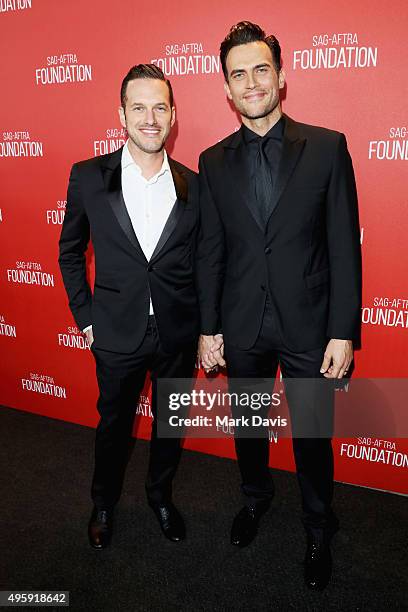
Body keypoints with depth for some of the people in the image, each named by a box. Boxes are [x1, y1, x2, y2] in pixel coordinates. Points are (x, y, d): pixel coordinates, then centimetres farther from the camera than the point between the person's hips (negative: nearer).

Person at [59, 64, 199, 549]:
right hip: (117, 332, -1)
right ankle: (104, 503, 45)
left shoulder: (194, 185, -4)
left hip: (178, 333, 1)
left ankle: (160, 494, 46)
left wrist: (206, 326, 2)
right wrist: (84, 316, 0)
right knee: (113, 422, 19)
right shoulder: (88, 177, -7)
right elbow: (70, 252, 3)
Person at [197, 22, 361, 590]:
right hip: (242, 328, 3)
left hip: (308, 325, -2)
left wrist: (344, 331, -9)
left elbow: (344, 246, -6)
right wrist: (208, 328, 2)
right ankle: (255, 497, 50)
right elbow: (210, 251, 4)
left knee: (312, 436, 10)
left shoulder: (327, 147, -5)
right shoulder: (213, 161, 2)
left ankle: (319, 532, 38)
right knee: (247, 425, 20)